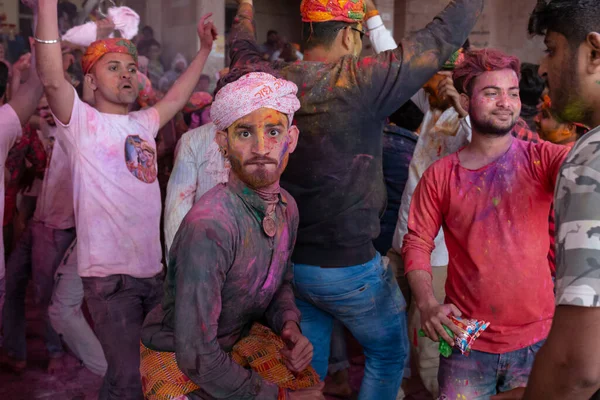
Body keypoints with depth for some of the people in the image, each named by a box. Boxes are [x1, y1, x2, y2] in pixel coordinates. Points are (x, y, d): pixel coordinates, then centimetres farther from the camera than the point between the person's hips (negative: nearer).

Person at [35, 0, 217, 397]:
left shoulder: (143, 123, 15)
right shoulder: (82, 121, -4)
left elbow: (176, 97, 29)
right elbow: (52, 79, -21)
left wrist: (205, 49, 30)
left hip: (153, 268, 7)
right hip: (110, 273, -7)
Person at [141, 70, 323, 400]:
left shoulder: (286, 207, -8)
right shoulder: (207, 227, -31)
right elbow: (196, 357, -30)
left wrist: (290, 326, -11)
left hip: (239, 339, 7)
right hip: (175, 361, -6)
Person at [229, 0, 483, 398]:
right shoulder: (360, 81, -19)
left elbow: (243, 50, 20)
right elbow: (442, 36, -11)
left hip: (285, 260, 6)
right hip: (348, 265, -6)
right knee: (389, 354, 18)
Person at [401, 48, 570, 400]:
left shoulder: (542, 158, -3)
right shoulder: (441, 175, -1)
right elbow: (418, 243, 0)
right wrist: (427, 303, -15)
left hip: (537, 340, 0)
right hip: (467, 340, 0)